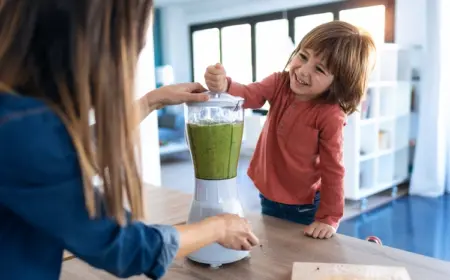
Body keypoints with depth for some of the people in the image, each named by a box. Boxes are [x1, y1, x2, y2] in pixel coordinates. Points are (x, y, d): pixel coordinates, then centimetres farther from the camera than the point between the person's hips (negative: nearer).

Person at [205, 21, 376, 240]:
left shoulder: (330, 115, -25)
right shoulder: (280, 83, -11)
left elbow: (332, 170, -20)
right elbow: (249, 96, -26)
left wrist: (329, 218, -19)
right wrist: (223, 86, -48)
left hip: (305, 207, -5)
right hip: (268, 197, 6)